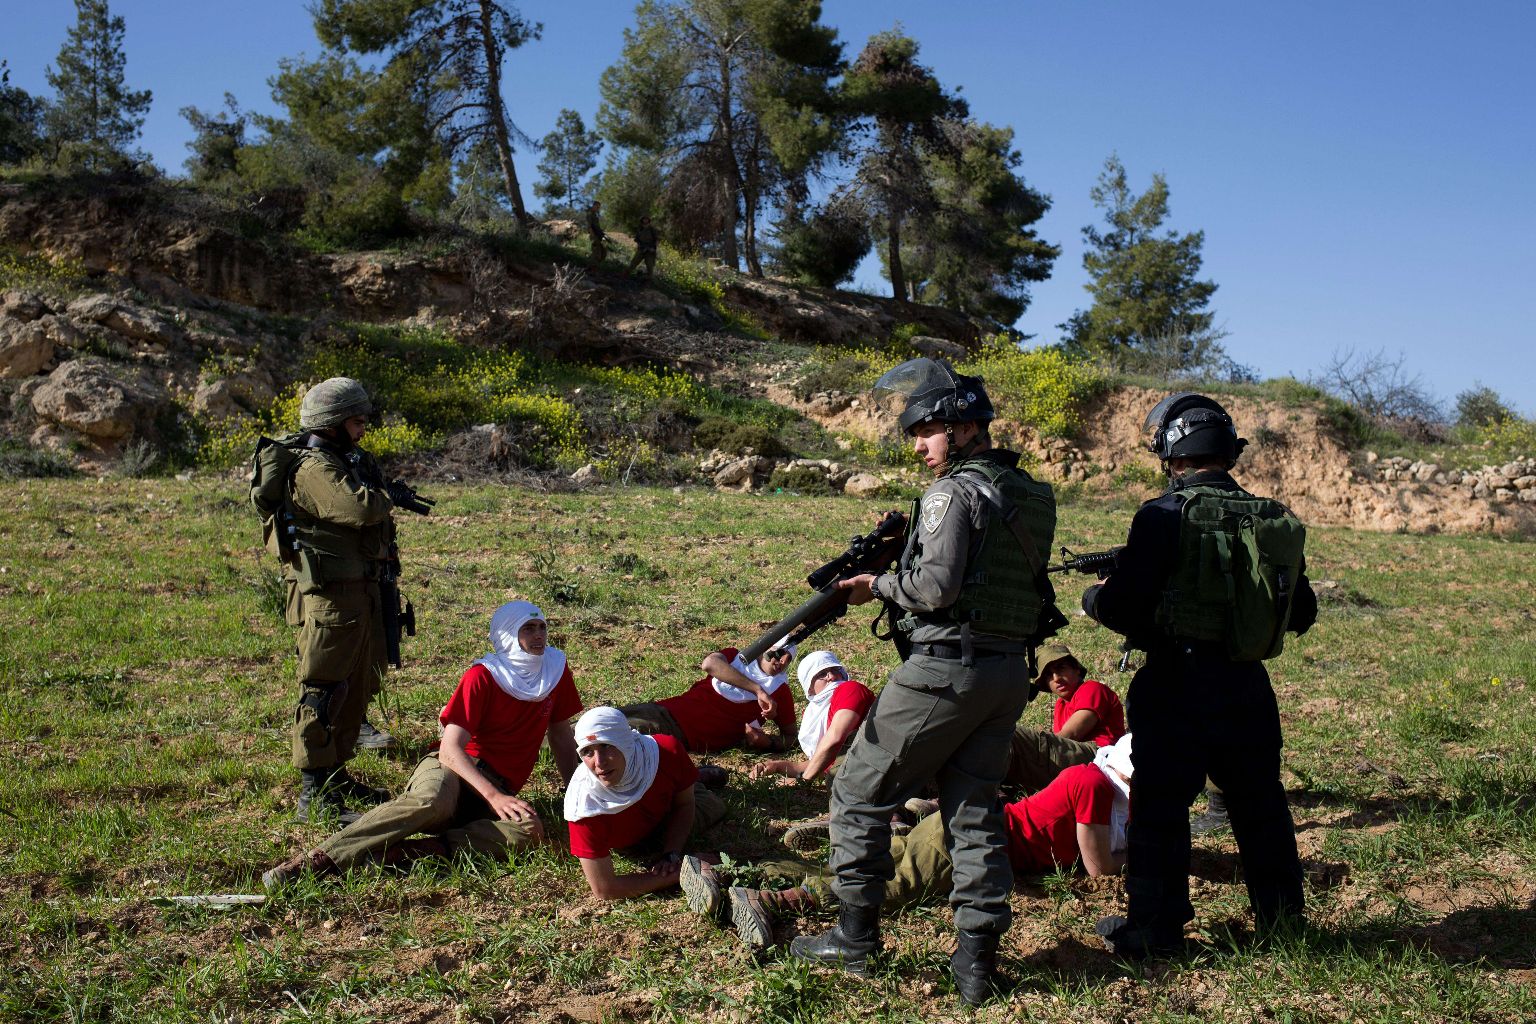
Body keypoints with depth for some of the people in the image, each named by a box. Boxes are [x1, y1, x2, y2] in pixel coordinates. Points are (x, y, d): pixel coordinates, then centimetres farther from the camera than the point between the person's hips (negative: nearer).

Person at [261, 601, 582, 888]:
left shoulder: (556, 669, 8)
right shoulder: (482, 677, -6)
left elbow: (561, 737, 20)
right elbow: (450, 749, -15)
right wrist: (494, 797, -28)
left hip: (501, 788, 3)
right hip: (455, 768, -3)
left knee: (530, 830, -34)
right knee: (430, 801, -42)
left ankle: (400, 853, -41)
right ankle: (319, 859, -46)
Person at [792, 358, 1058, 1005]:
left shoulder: (954, 492, -13)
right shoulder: (1033, 495, 14)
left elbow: (937, 585, -22)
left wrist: (879, 585, -5)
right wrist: (904, 541, 14)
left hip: (945, 669, -8)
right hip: (1009, 673, 8)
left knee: (860, 793, 6)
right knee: (974, 809, 13)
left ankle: (856, 936, 13)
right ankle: (977, 960, 12)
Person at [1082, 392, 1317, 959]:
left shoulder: (1166, 516, -13)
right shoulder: (1277, 520, 5)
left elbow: (1122, 607, -16)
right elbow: (1302, 614, 14)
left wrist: (1093, 596, 5)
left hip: (1179, 685, -5)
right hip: (1249, 685, 6)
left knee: (1160, 808, 5)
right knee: (1259, 801, 20)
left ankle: (1154, 929, 12)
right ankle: (1282, 915, 33)